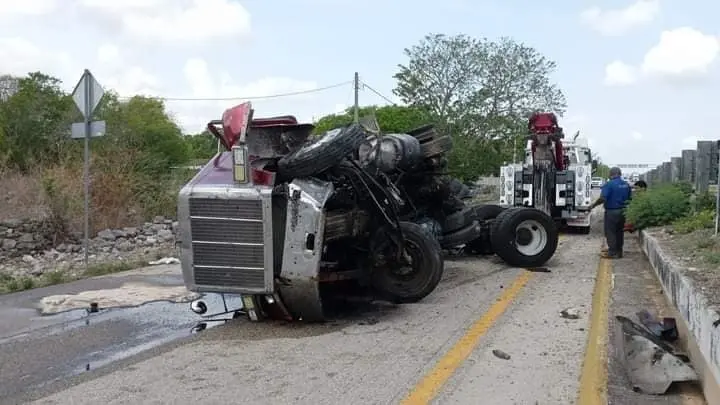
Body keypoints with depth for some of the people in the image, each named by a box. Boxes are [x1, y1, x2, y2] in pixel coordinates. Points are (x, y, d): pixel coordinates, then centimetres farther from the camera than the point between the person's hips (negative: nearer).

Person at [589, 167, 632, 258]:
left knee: (610, 232, 1)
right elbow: (630, 198, 12)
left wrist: (593, 205, -10)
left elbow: (602, 198, -22)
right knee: (619, 232, 15)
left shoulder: (609, 184, -15)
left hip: (611, 212, -7)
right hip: (622, 212, 7)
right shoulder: (626, 185, 6)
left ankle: (612, 252, 2)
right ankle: (619, 252, 20)